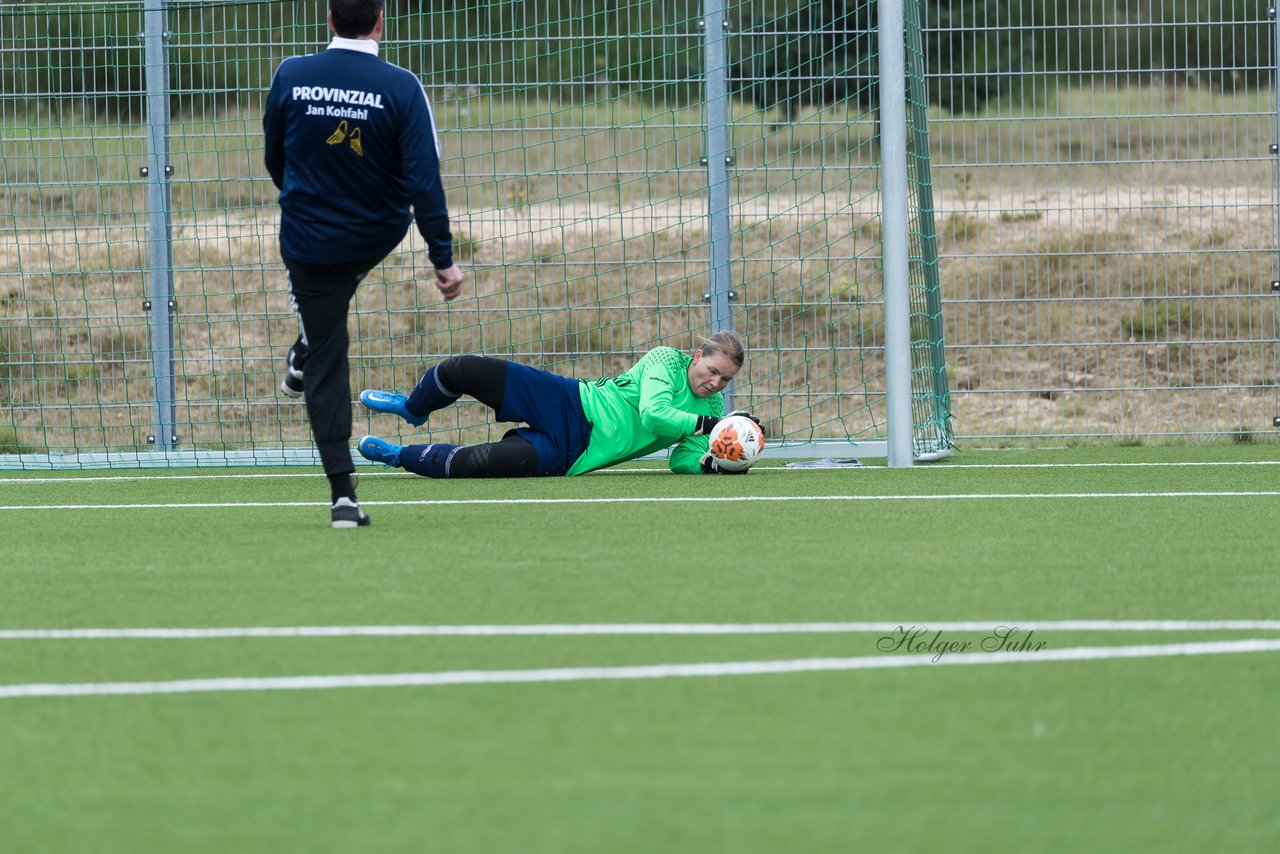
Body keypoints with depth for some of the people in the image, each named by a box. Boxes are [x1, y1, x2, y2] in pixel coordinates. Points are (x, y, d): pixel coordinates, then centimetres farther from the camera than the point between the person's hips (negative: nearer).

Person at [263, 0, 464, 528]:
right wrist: (443, 259, -13)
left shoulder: (290, 77, -10)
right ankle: (301, 363, 52)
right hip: (377, 237, 1)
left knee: (327, 368, 5)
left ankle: (343, 494, -1)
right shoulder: (400, 88, -17)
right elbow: (423, 179, -19)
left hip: (307, 241, -1)